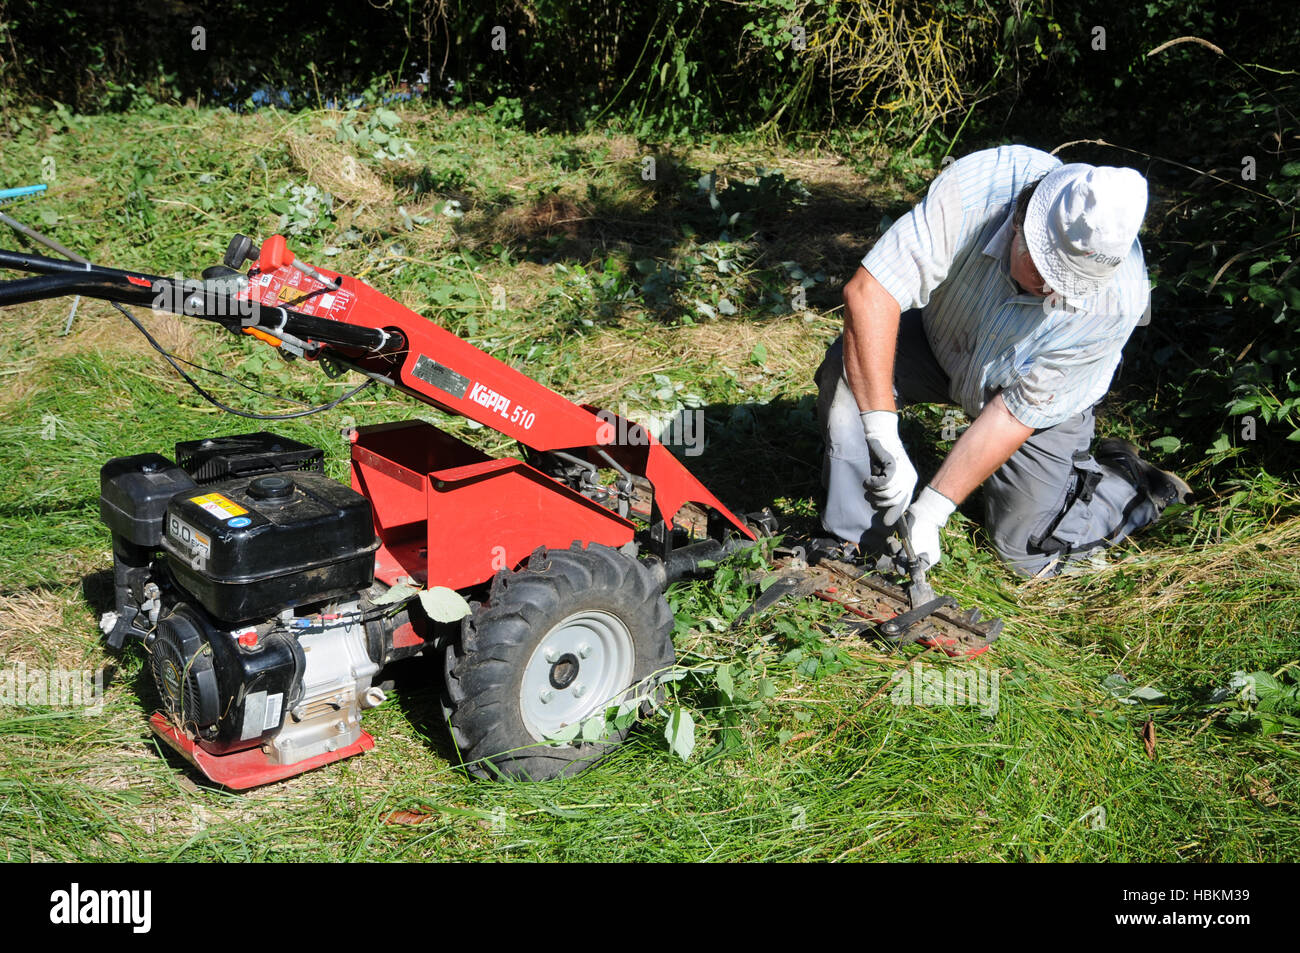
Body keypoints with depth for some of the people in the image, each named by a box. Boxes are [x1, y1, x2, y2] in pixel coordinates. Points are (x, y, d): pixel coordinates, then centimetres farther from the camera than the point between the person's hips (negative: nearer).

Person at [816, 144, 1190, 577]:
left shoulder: (1117, 300, -35)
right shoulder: (976, 186, -37)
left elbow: (1018, 412, -28)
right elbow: (869, 290, -39)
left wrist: (931, 509, -30)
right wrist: (884, 439, -46)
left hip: (1044, 396, -1)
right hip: (941, 341, 2)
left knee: (1028, 553, -4)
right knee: (850, 370, -27)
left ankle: (1123, 479, 23)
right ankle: (854, 545, -13)